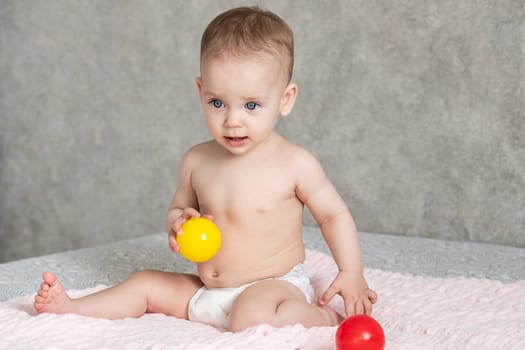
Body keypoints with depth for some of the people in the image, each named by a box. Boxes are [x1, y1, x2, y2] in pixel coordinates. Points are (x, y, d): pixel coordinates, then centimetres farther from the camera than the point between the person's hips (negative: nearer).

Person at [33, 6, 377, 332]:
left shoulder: (295, 164, -15)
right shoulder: (197, 160, -1)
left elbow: (334, 213, -3)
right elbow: (179, 207, 16)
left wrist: (352, 272, -11)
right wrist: (178, 224, -8)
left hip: (276, 285, -6)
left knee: (250, 316, -35)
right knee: (145, 283, 7)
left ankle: (326, 317, -15)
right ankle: (70, 308, 18)